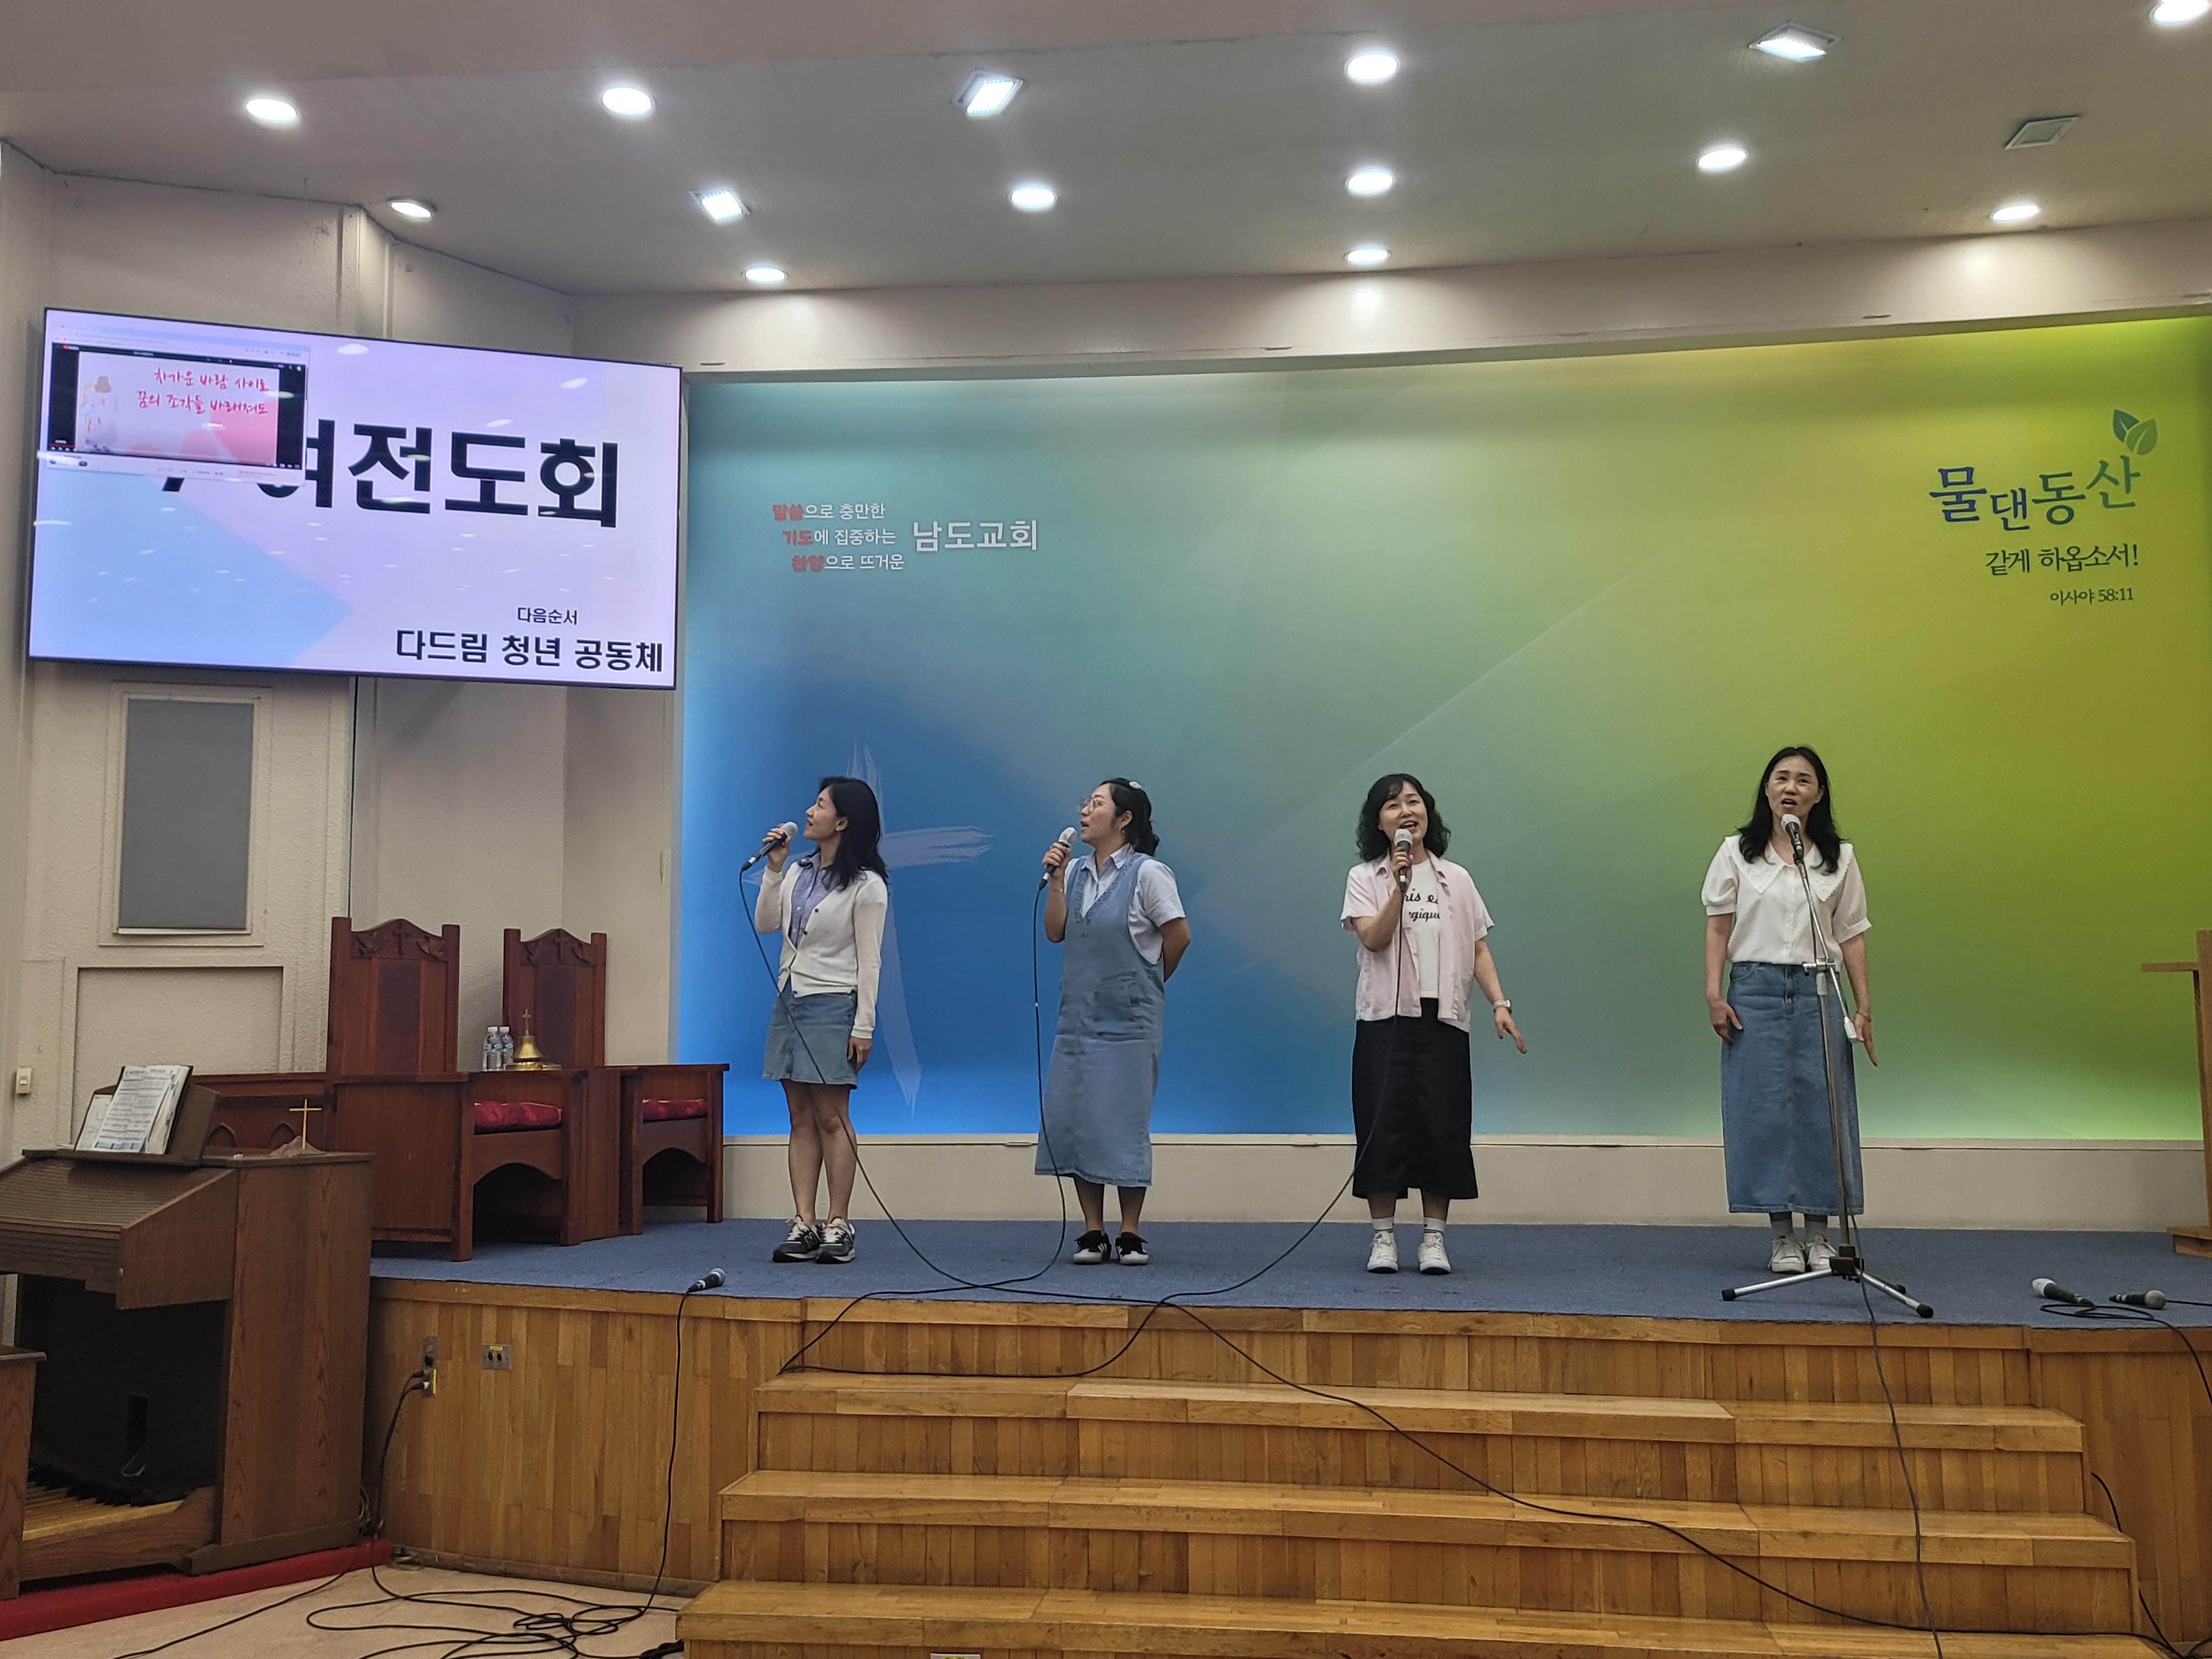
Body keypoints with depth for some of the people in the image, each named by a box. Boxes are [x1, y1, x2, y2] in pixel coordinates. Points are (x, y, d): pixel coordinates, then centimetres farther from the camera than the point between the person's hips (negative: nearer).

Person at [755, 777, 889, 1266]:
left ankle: (838, 1226, 1)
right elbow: (765, 923, 8)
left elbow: (869, 961, -10)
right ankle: (804, 1225, 6)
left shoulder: (866, 885, -8)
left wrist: (863, 1027, -13)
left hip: (832, 1006, -7)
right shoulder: (800, 871, 12)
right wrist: (773, 868, 2)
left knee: (831, 1119, -4)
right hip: (789, 1002, 7)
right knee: (801, 1120, 5)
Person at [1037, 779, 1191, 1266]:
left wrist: (1148, 983, 6)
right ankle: (1093, 1233, 12)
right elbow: (1055, 932, 3)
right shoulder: (1076, 871, 8)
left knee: (1123, 1124, -1)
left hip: (1127, 1020, -6)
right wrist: (1054, 879, -6)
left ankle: (1131, 1234, 10)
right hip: (1078, 1016, 6)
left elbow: (1179, 936, -6)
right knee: (1072, 1121, 4)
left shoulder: (1147, 873, -9)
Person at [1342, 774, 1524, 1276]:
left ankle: (1434, 1238, 8)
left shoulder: (1456, 879, 12)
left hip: (1443, 1018, 2)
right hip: (1386, 1018, -2)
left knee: (1443, 1126, 0)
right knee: (1385, 1125, -2)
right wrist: (1400, 885, -19)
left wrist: (1500, 1003, -3)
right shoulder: (1365, 878, 5)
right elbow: (1373, 939, -11)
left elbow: (1479, 950, 9)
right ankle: (1384, 1237, 6)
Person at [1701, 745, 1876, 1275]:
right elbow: (1717, 927, 3)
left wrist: (1864, 1008, 3)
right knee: (1764, 1109, 0)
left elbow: (1852, 937, 6)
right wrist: (1714, 992, -6)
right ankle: (1784, 1236, 8)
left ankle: (1819, 1235, 12)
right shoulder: (1737, 852, 3)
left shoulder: (1839, 858, 6)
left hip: (1817, 992, 1)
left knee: (1821, 1109, 1)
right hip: (1755, 991, -1)